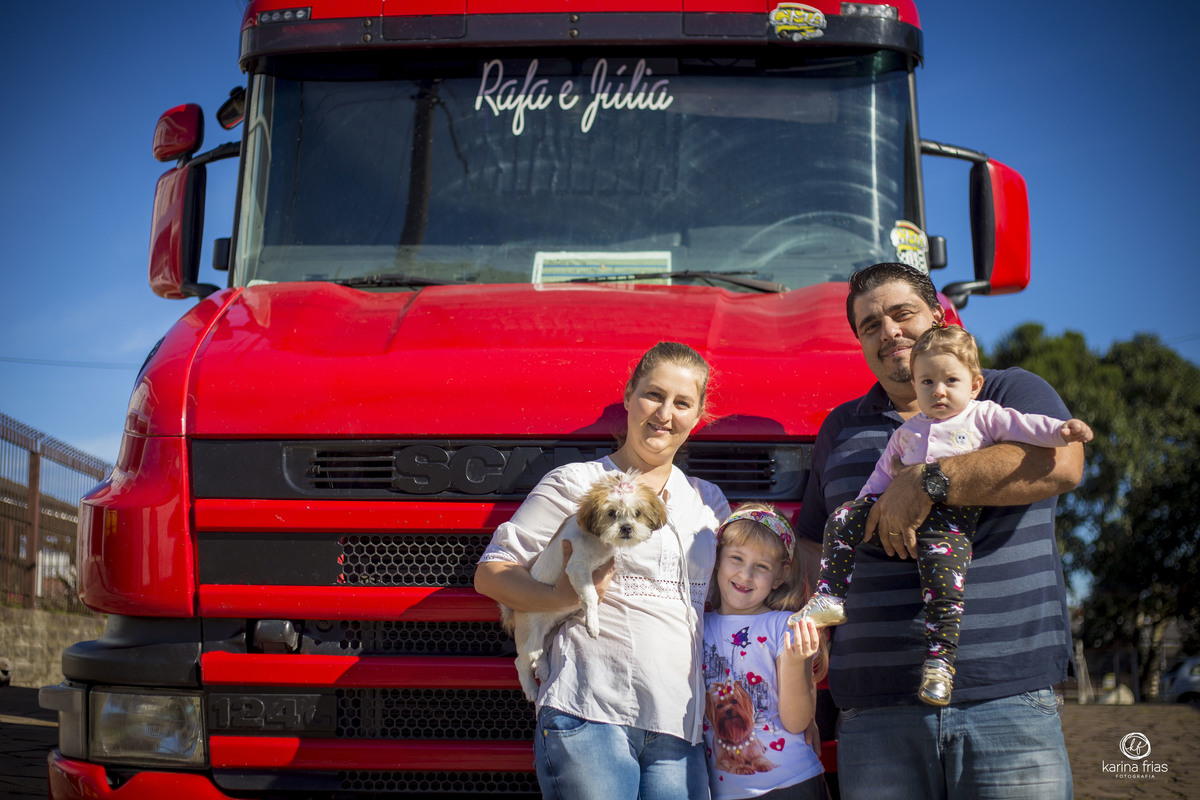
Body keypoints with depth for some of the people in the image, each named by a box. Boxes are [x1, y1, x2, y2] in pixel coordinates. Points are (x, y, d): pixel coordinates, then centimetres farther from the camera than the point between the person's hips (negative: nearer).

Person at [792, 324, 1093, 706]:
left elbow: (1023, 426, -1)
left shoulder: (983, 416, 12)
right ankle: (830, 598, -5)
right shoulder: (908, 431, 26)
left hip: (951, 518, -5)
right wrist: (864, 503, 25)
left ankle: (939, 660, -24)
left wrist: (1062, 430, -17)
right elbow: (884, 472, 32)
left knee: (944, 575, -27)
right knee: (843, 521, -7)